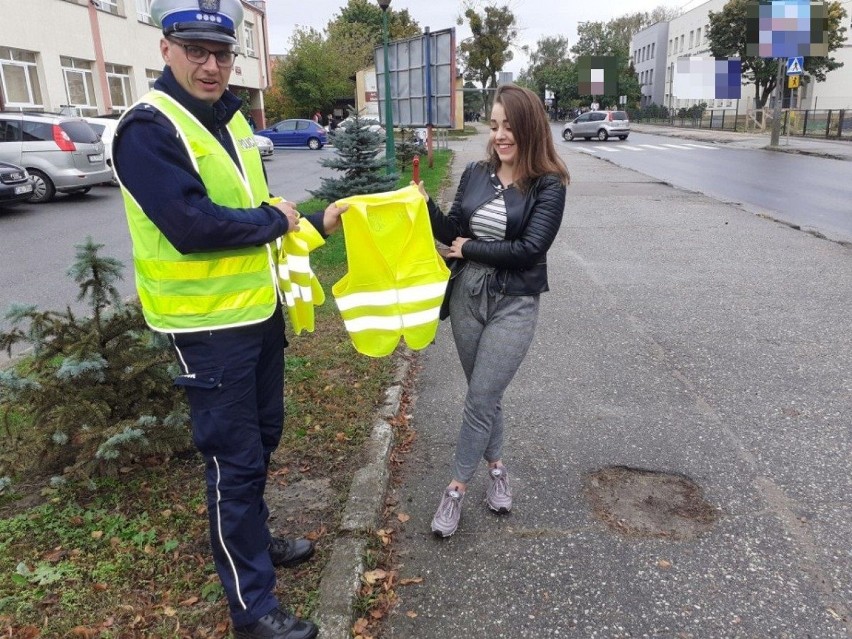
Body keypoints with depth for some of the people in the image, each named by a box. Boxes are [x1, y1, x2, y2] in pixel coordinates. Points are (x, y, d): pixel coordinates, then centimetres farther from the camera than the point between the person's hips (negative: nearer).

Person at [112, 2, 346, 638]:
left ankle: (252, 536, 44)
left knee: (262, 436, 21)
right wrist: (274, 220, -15)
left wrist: (313, 222, 5)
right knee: (234, 459, 1)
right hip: (209, 325, -8)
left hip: (260, 309, 9)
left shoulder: (232, 118, 10)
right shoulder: (149, 128, -16)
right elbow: (192, 226, -27)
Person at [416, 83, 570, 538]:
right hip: (466, 297, 5)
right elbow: (452, 232, 6)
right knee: (484, 394, 16)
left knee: (480, 399, -2)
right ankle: (496, 467, 37)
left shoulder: (548, 185, -10)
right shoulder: (476, 173, 3)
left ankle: (456, 488, 14)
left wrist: (471, 249, -12)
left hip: (513, 306, -4)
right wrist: (426, 207, -12)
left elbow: (530, 248, -18)